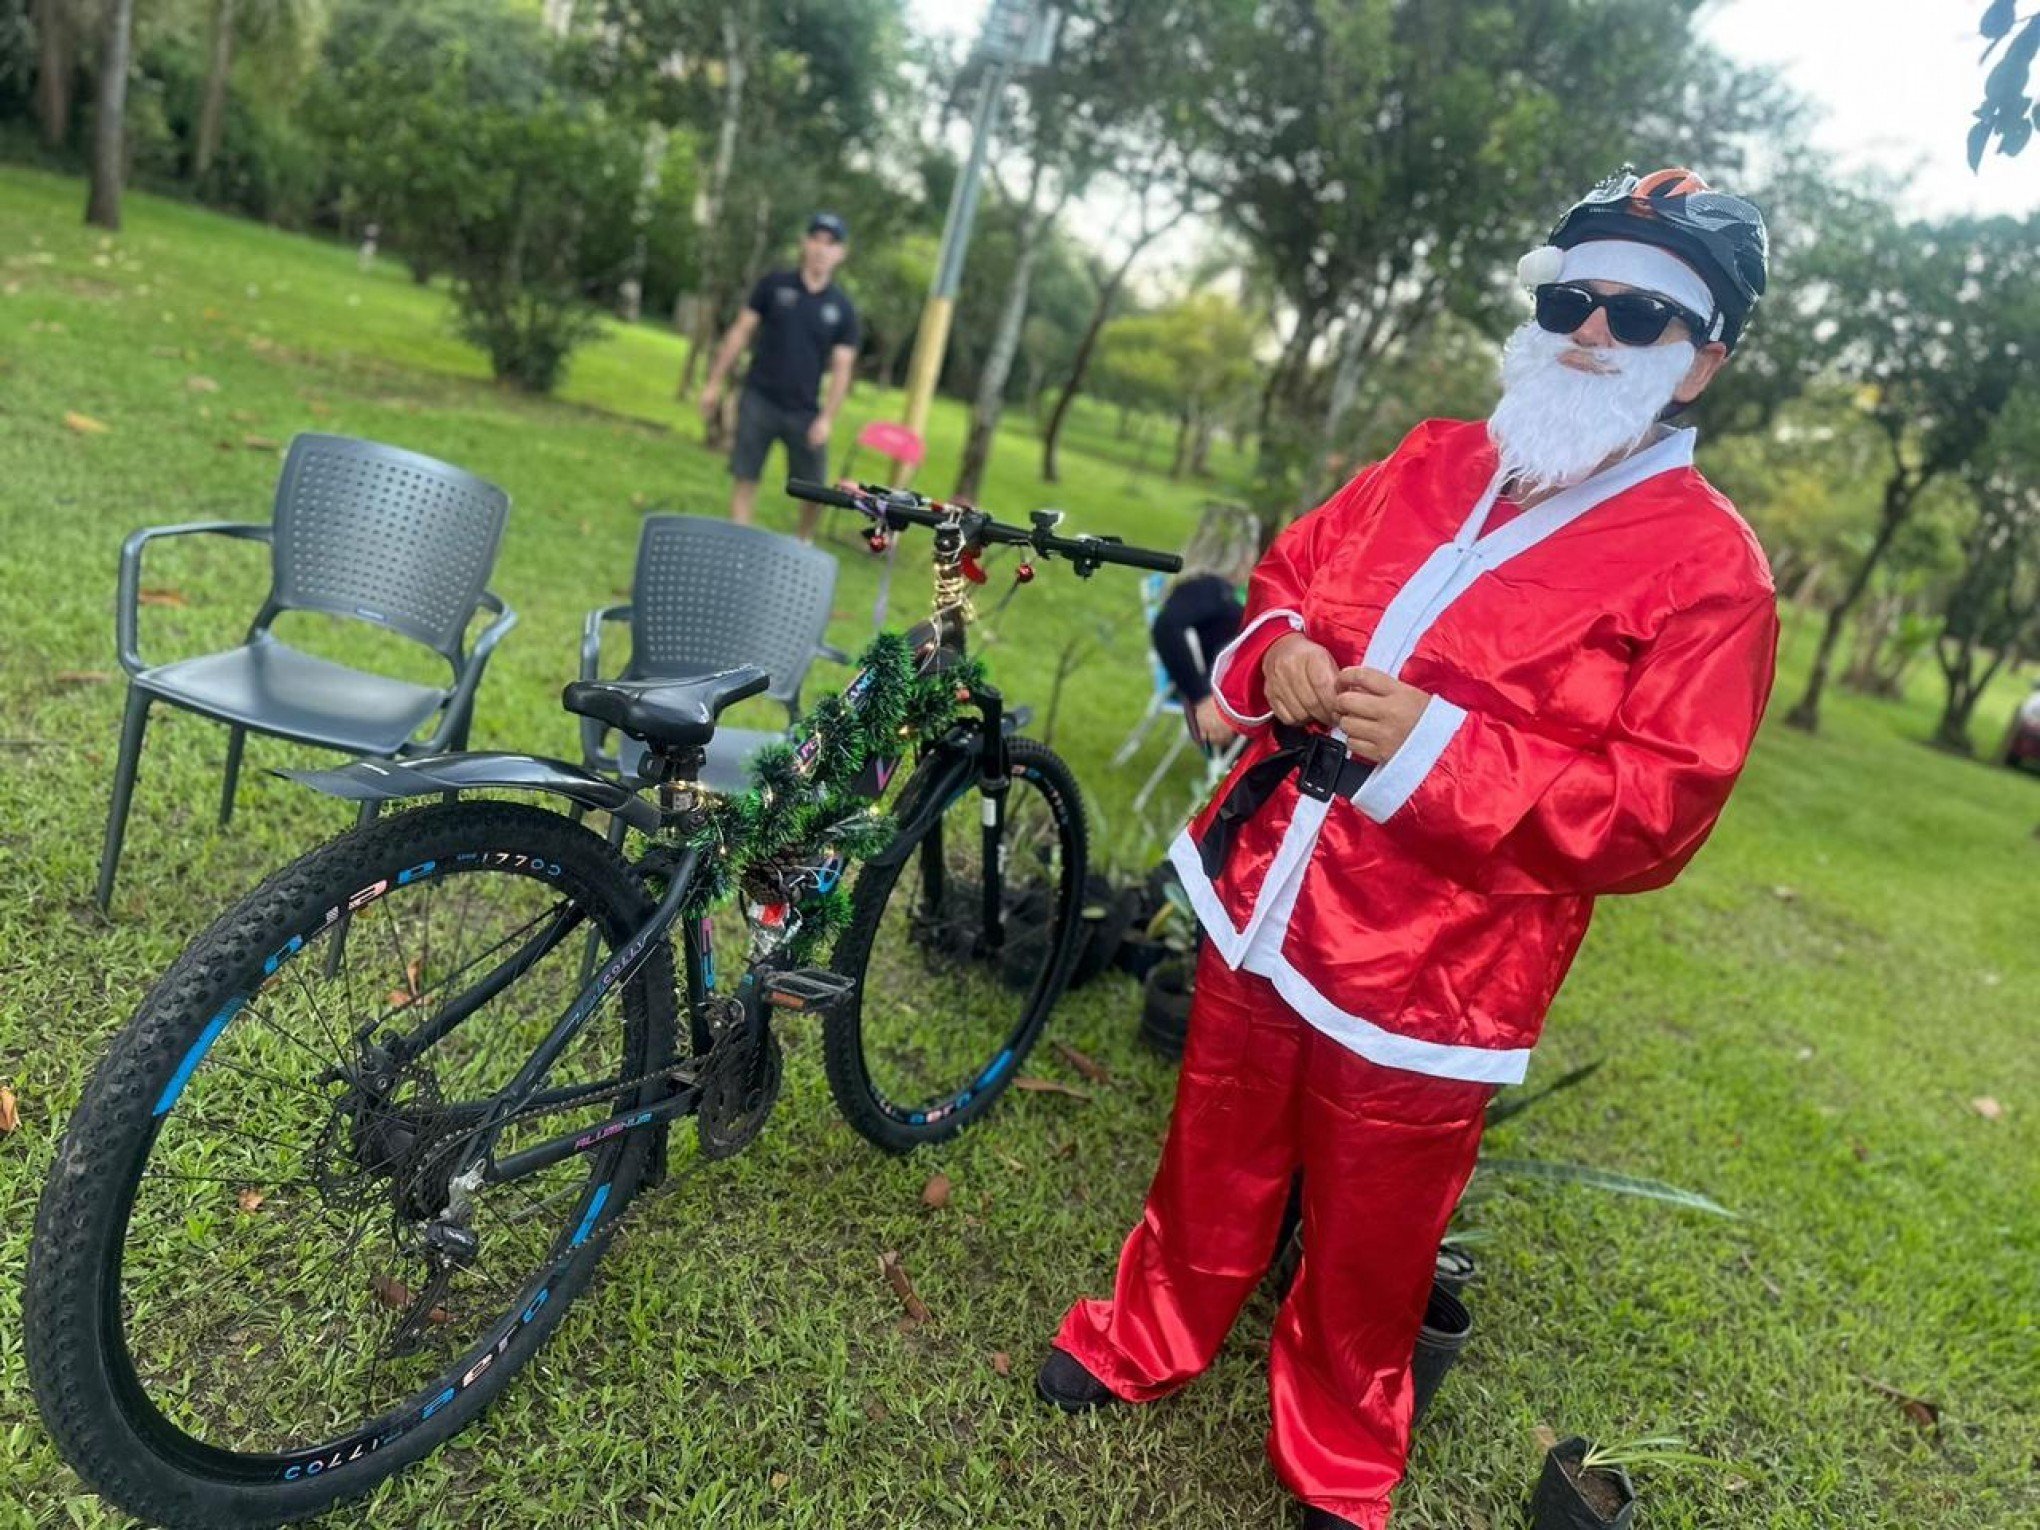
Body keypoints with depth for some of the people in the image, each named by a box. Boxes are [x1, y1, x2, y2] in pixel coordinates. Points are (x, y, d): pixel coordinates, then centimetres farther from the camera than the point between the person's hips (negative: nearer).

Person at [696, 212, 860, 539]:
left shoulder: (842, 308, 1)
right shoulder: (774, 285, 2)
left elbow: (841, 369, 0)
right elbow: (740, 332, 5)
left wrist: (827, 418, -11)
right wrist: (714, 382, 2)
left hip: (804, 411, 1)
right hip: (758, 400, 0)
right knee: (745, 477, -1)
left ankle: (804, 543, 28)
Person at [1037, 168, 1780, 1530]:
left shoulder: (1708, 568, -11)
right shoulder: (1432, 466, 6)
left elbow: (1660, 808, -17)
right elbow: (1288, 571, 15)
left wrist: (1438, 748, -25)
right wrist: (1279, 651, -9)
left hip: (1423, 976, -5)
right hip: (1263, 900, 5)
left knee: (1364, 1252, 14)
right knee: (1214, 1161, 24)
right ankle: (1147, 1341, 50)